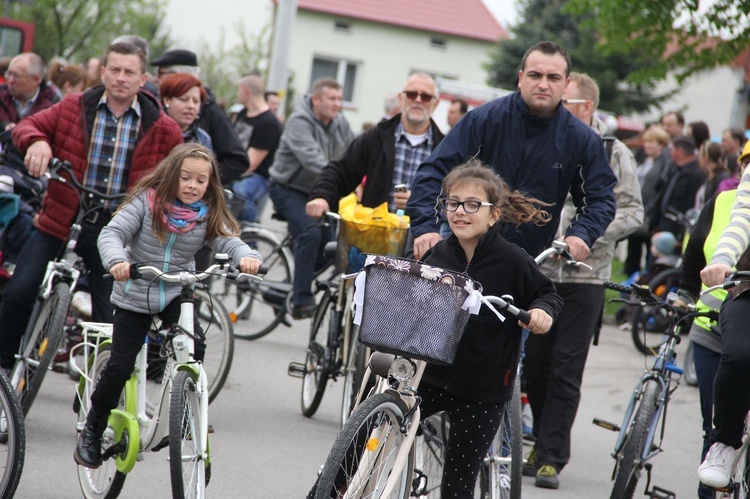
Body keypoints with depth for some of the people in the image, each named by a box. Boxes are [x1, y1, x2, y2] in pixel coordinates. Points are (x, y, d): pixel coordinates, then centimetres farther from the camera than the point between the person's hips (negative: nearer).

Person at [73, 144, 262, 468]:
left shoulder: (208, 214, -6)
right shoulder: (147, 201, -14)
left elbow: (228, 241, -18)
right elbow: (112, 233, -21)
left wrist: (246, 256, -41)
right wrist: (116, 259, -42)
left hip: (177, 293, 2)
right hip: (135, 293, -2)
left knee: (193, 348, -22)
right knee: (120, 366, -3)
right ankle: (92, 431, 15)